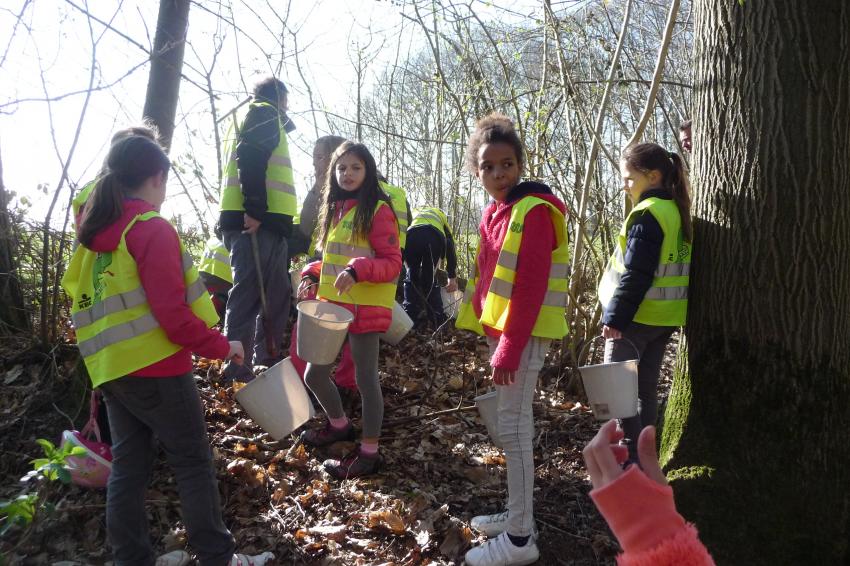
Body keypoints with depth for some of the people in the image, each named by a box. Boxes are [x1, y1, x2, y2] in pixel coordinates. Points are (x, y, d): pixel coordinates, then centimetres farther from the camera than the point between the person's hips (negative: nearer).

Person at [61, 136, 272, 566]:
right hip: (154, 366, -8)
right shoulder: (152, 229, -14)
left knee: (127, 465, 13)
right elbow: (173, 314, -19)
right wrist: (222, 347, -10)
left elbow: (86, 300, 16)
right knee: (193, 462, 3)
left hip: (112, 368, 8)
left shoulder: (93, 232, 10)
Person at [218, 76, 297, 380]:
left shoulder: (249, 118, 32)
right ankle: (237, 369, -8)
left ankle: (266, 358, 24)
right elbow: (250, 159, -16)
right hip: (256, 223, -10)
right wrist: (255, 210, -23)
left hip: (262, 221, 10)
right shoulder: (264, 114, 1)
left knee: (277, 294, 15)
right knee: (248, 295, -10)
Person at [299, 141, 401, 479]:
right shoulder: (335, 209, 14)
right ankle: (339, 426, 38)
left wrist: (358, 270, -29)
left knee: (365, 378, 0)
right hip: (332, 304, 8)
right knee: (314, 375, 14)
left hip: (364, 307, -8)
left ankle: (369, 453, 14)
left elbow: (393, 263, -14)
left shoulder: (378, 210, -10)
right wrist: (312, 276, 11)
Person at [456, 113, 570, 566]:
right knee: (513, 423, 15)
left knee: (512, 427, -5)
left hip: (523, 334, -9)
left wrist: (510, 350, -21)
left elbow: (530, 288, -20)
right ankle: (518, 513, 29)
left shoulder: (533, 210, -15)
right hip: (499, 329, 9)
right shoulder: (494, 212, 12)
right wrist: (493, 336, 14)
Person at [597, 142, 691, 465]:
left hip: (636, 317, -9)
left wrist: (614, 317, -18)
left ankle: (629, 456, 1)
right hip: (665, 318, 9)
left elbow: (635, 275, -22)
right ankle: (643, 455, 24)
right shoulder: (676, 212, 11)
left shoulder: (647, 214, -18)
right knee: (646, 388, 16)